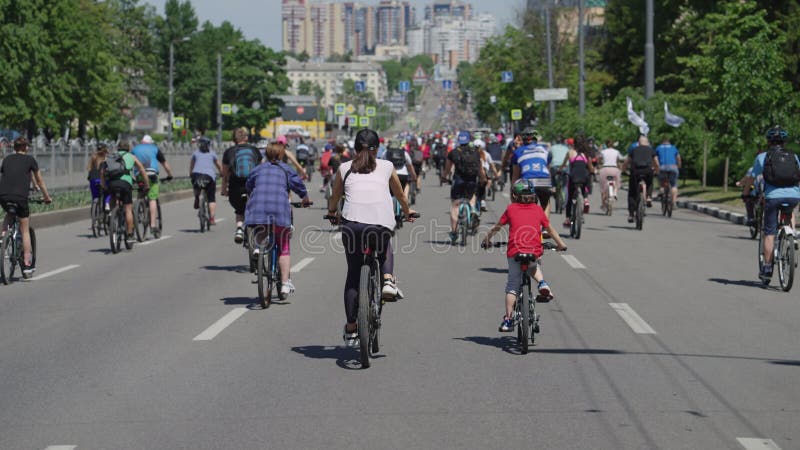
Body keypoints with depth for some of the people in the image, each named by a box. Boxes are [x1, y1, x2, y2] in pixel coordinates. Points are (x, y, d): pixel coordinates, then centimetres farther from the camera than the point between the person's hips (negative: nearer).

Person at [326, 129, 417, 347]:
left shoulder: (345, 168, 20)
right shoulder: (386, 166, 21)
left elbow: (334, 199, 33)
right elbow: (400, 195, 36)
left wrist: (331, 213, 54)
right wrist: (408, 212, 55)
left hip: (352, 221, 0)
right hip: (382, 221, 0)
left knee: (353, 274, 15)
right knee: (384, 249, 35)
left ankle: (351, 330, 16)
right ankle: (388, 279, 7)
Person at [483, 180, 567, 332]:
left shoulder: (511, 209, 11)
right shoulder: (538, 209, 14)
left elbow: (496, 227, 20)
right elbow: (550, 229, 22)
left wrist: (487, 239, 37)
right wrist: (561, 244, 36)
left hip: (514, 252, -1)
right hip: (534, 251, 1)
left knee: (512, 285, 8)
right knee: (534, 266, 36)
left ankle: (508, 319, 3)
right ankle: (542, 283, 7)